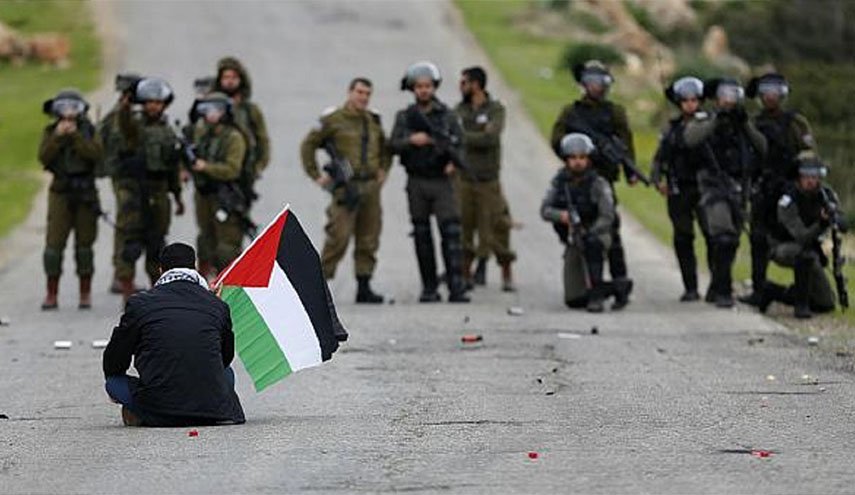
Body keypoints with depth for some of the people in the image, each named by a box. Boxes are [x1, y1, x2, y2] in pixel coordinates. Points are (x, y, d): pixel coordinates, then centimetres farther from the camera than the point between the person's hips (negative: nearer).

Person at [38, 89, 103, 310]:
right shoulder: (50, 132, 4)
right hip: (61, 192, 0)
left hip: (86, 194, 0)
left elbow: (95, 155, -13)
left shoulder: (89, 131, 3)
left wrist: (75, 135, -19)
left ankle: (85, 294, 11)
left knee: (84, 243, 3)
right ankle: (52, 294, -1)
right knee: (54, 243, -6)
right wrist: (58, 137, -18)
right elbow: (44, 158, -8)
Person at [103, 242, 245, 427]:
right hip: (212, 410, 1)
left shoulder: (139, 303, 4)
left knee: (113, 381, 23)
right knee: (227, 373, 34)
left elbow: (113, 363, 14)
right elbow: (227, 357, 24)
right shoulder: (217, 304, 8)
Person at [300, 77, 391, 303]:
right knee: (338, 237, -12)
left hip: (371, 187, 6)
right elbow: (308, 146, 0)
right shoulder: (334, 120, -2)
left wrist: (383, 170, 16)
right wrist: (316, 176, -3)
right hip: (346, 188, -6)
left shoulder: (374, 122, 14)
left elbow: (385, 149, 30)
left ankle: (364, 288, 12)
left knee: (368, 240, 6)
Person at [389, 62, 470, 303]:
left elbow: (458, 141, -2)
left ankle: (456, 288, -15)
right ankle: (429, 288, 11)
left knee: (451, 233, -11)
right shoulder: (404, 117, 7)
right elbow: (393, 145, -2)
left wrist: (453, 161, -21)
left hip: (441, 182, -1)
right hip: (416, 182, 1)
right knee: (422, 236, 4)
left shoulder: (447, 115, 4)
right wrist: (411, 141, -21)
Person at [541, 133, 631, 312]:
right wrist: (560, 215, -27)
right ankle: (618, 287, 26)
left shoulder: (598, 184, -14)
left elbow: (607, 217, -21)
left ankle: (596, 295, -33)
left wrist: (587, 233, -35)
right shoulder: (559, 182, -1)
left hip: (596, 235, -5)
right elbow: (545, 210, -6)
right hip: (572, 243, 5)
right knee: (574, 301, 2)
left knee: (592, 243, -43)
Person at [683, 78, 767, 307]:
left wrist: (745, 124, -10)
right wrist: (717, 120, -23)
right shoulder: (703, 122, 2)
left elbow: (762, 148, -1)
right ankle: (723, 291, -20)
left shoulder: (743, 125, 14)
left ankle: (715, 290, 26)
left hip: (738, 190, 5)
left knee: (729, 244, 11)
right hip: (715, 187, -5)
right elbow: (690, 138, -21)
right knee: (724, 239, -21)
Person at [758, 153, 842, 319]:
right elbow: (802, 238, -32)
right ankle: (801, 305, -28)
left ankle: (772, 291, 21)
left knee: (826, 304, 6)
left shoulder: (826, 194, -10)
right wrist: (822, 224, -51)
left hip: (812, 247, 6)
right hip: (783, 247, -6)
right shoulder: (788, 202, -26)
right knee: (806, 254, -43)